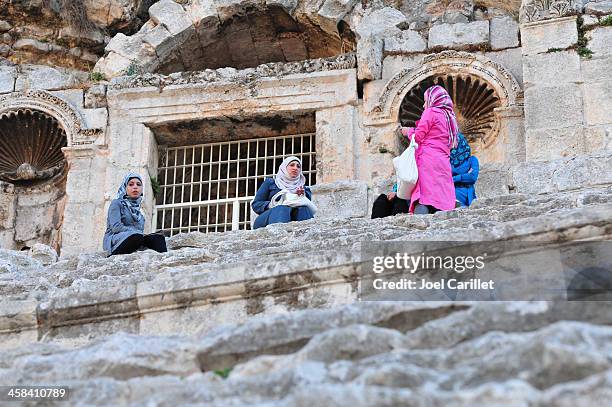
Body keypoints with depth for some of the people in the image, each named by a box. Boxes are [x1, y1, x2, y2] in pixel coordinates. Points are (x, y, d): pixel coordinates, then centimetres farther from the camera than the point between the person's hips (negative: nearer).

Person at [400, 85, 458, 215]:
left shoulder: (430, 112, 2)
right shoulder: (449, 117, 24)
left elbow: (418, 137, -4)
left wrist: (408, 131, 18)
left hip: (427, 159, -7)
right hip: (443, 163, 7)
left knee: (422, 202, -18)